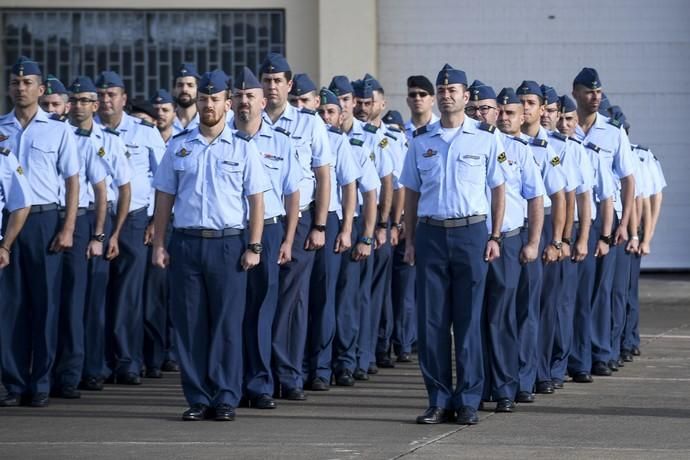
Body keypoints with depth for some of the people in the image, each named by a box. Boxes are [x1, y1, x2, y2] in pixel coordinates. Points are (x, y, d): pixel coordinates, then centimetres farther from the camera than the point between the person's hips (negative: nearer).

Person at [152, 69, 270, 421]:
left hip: (228, 243, -2)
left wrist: (254, 247, -5)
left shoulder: (243, 148, 5)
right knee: (189, 323, 2)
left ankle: (226, 399, 3)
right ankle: (197, 399, 7)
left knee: (227, 323, -2)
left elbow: (256, 200, 3)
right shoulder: (178, 147, 11)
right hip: (186, 243, 2)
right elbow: (164, 197, 12)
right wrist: (158, 245, 5)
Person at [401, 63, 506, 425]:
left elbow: (498, 189, 5)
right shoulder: (421, 141, 9)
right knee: (431, 320, 1)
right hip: (430, 233, 2)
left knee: (468, 320, 0)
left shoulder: (486, 138, 2)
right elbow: (411, 192, 14)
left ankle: (468, 401, 5)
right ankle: (439, 400, 8)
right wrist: (410, 240, 8)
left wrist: (495, 237, -1)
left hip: (470, 232, -2)